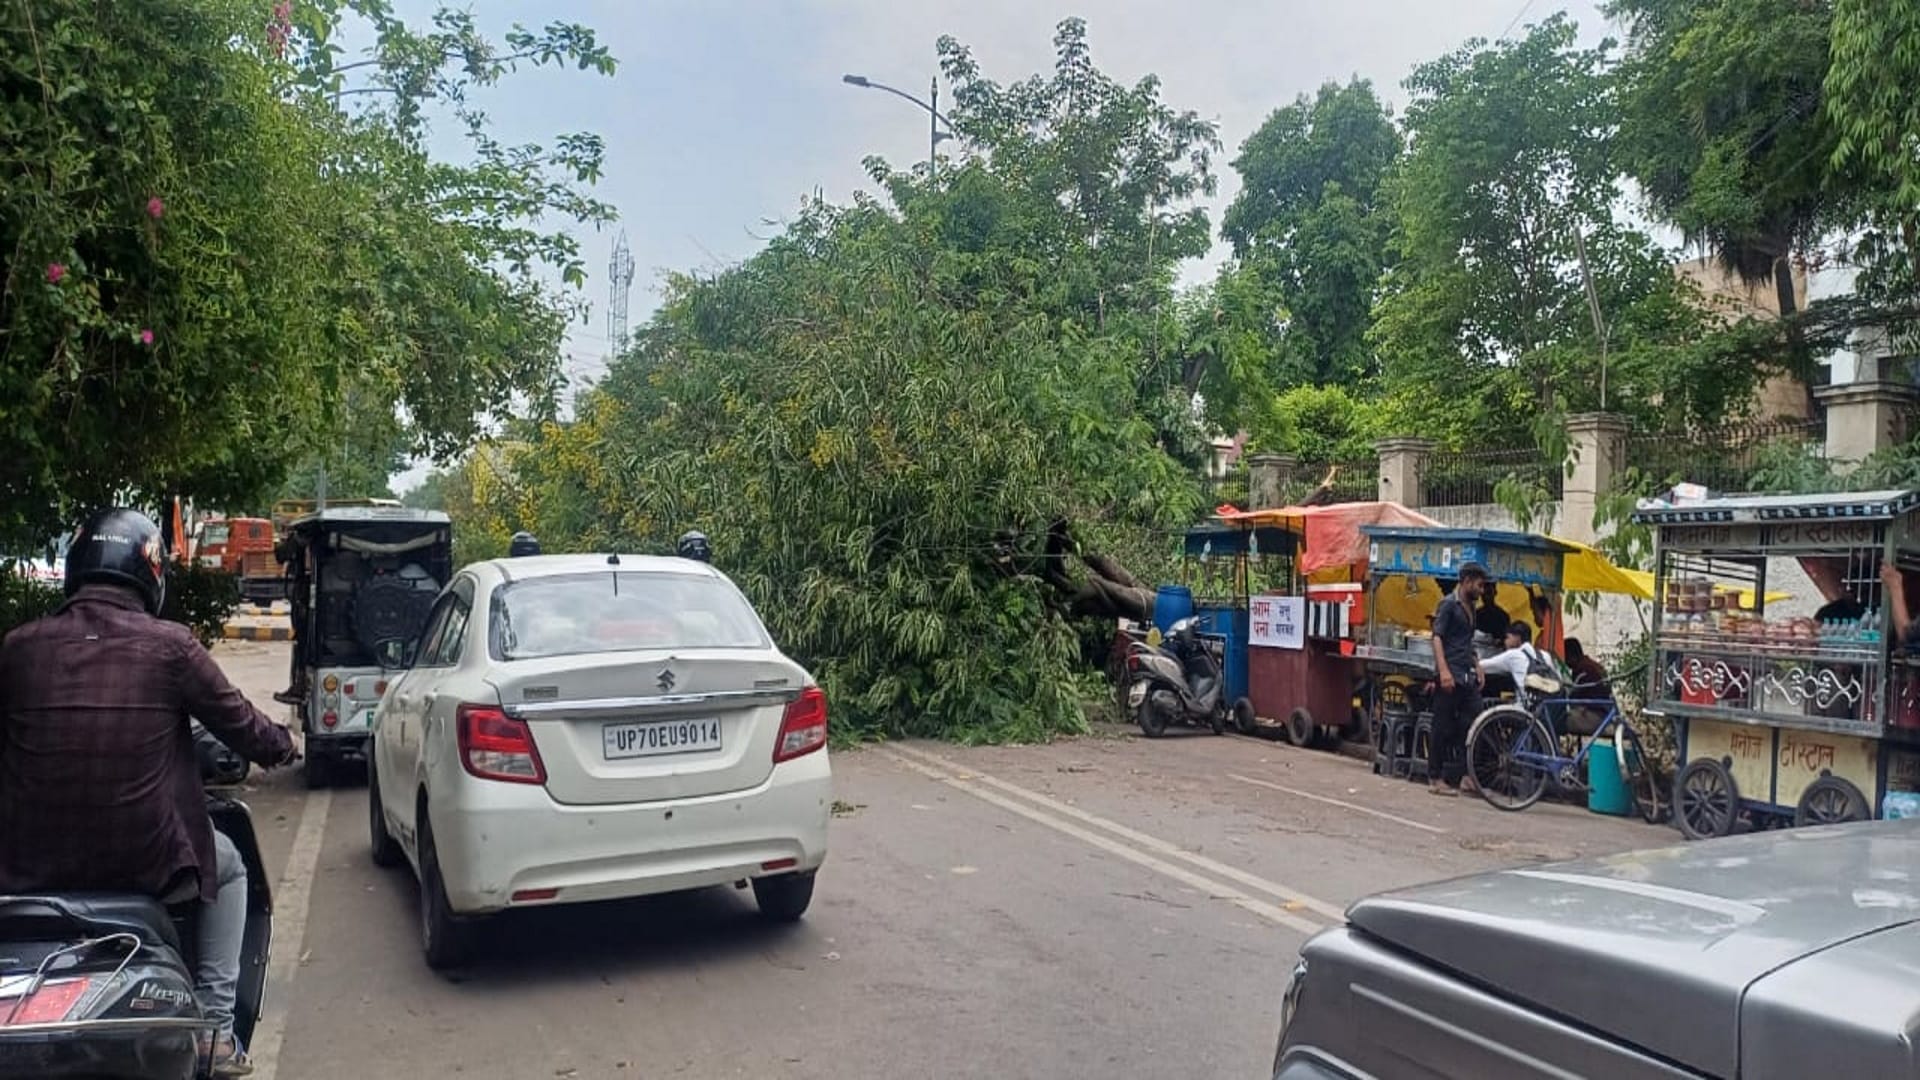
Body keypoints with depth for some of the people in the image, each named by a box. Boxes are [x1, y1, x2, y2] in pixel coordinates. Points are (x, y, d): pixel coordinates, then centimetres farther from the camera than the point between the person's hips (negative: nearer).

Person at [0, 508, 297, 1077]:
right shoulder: (169, 645, -7)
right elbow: (238, 721, 3)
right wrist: (282, 744, 25)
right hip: (145, 862, -2)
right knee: (227, 867, 28)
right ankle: (215, 1026, 23)